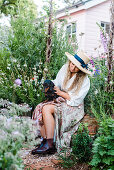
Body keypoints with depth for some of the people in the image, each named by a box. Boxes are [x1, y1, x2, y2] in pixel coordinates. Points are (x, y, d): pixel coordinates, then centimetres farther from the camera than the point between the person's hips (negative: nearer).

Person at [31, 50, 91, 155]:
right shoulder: (65, 68, 2)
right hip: (60, 101, 6)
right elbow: (57, 83, 15)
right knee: (39, 108, -20)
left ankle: (49, 145, -26)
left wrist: (60, 92, -12)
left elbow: (76, 100, -15)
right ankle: (44, 141, -19)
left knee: (47, 109, -28)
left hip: (74, 108, -6)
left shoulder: (85, 81, -13)